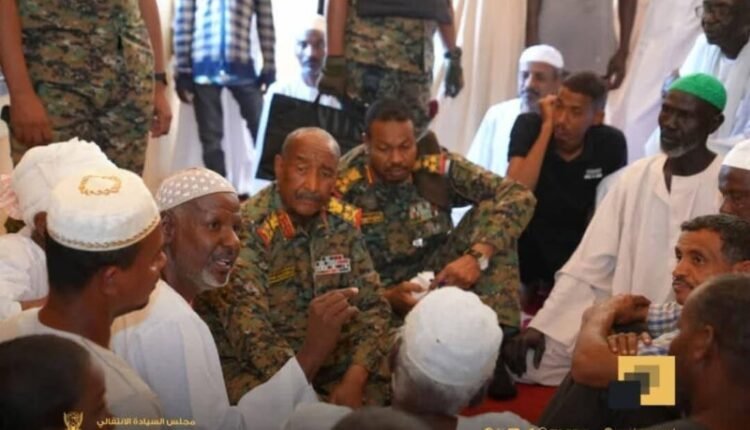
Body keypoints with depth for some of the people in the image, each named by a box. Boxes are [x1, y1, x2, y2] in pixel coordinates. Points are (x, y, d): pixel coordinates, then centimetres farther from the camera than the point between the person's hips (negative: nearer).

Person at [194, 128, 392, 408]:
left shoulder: (343, 223, -1)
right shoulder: (247, 229, -19)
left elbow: (371, 305, 0)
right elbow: (249, 329, -26)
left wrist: (354, 379, -16)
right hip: (247, 365, -5)